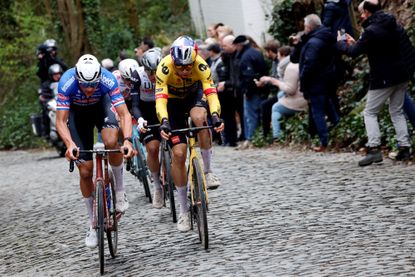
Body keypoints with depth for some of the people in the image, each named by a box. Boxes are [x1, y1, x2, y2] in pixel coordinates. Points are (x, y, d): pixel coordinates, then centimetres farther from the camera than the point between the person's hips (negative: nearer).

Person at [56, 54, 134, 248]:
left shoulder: (108, 80, -35)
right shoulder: (66, 83, -35)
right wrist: (69, 144, -51)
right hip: (77, 112, 0)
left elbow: (124, 114, -35)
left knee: (111, 142, -34)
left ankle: (119, 189, -9)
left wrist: (127, 140, -52)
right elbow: (61, 121, -34)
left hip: (101, 105, 0)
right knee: (85, 171, -5)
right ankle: (93, 223, 10)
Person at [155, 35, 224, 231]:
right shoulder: (164, 68, -34)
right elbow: (160, 99, -41)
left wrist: (215, 115, -56)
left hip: (194, 95, 1)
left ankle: (207, 171, -19)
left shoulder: (201, 66, -31)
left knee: (199, 118, -37)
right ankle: (183, 211, 1)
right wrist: (164, 122, -58)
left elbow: (211, 92, -38)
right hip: (173, 100, 0)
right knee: (178, 153, -11)